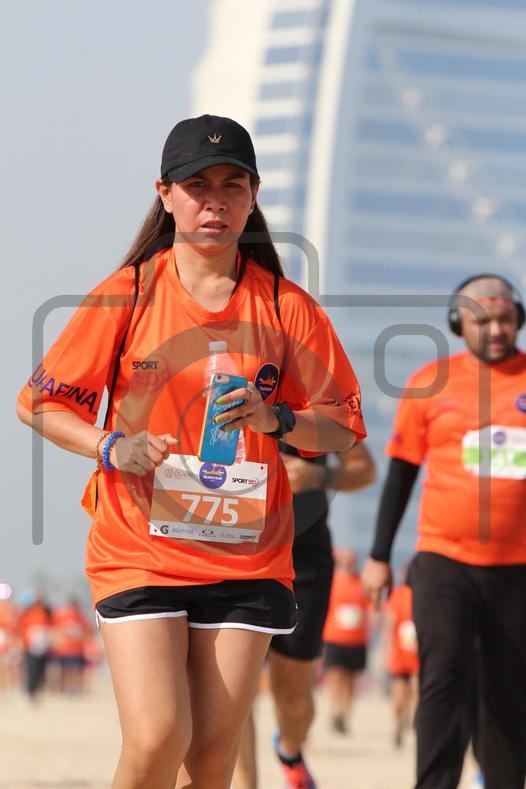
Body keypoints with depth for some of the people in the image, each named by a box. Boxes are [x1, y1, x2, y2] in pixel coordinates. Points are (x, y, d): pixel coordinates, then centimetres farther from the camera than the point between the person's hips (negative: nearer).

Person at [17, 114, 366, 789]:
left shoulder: (284, 305, 3)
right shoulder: (126, 295, -1)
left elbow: (343, 427, 7)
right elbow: (40, 402, 5)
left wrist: (277, 420, -13)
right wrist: (111, 447, -13)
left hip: (246, 556, 2)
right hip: (139, 549, -2)